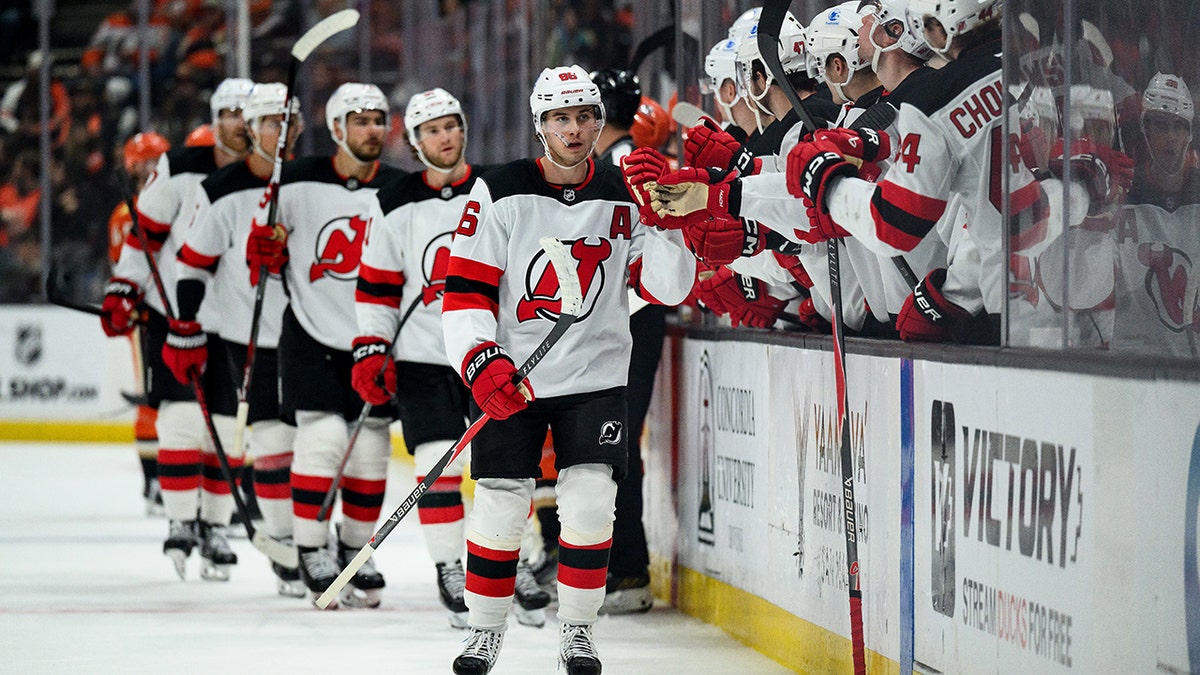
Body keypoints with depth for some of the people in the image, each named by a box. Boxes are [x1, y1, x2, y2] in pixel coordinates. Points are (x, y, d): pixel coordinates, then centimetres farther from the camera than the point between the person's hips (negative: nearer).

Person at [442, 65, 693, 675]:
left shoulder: (623, 198, 1)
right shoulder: (500, 192, -6)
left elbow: (666, 287, -4)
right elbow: (464, 289, -7)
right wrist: (481, 362, -20)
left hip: (595, 377, 1)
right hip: (509, 375, -1)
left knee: (589, 503, -8)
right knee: (500, 507, -1)